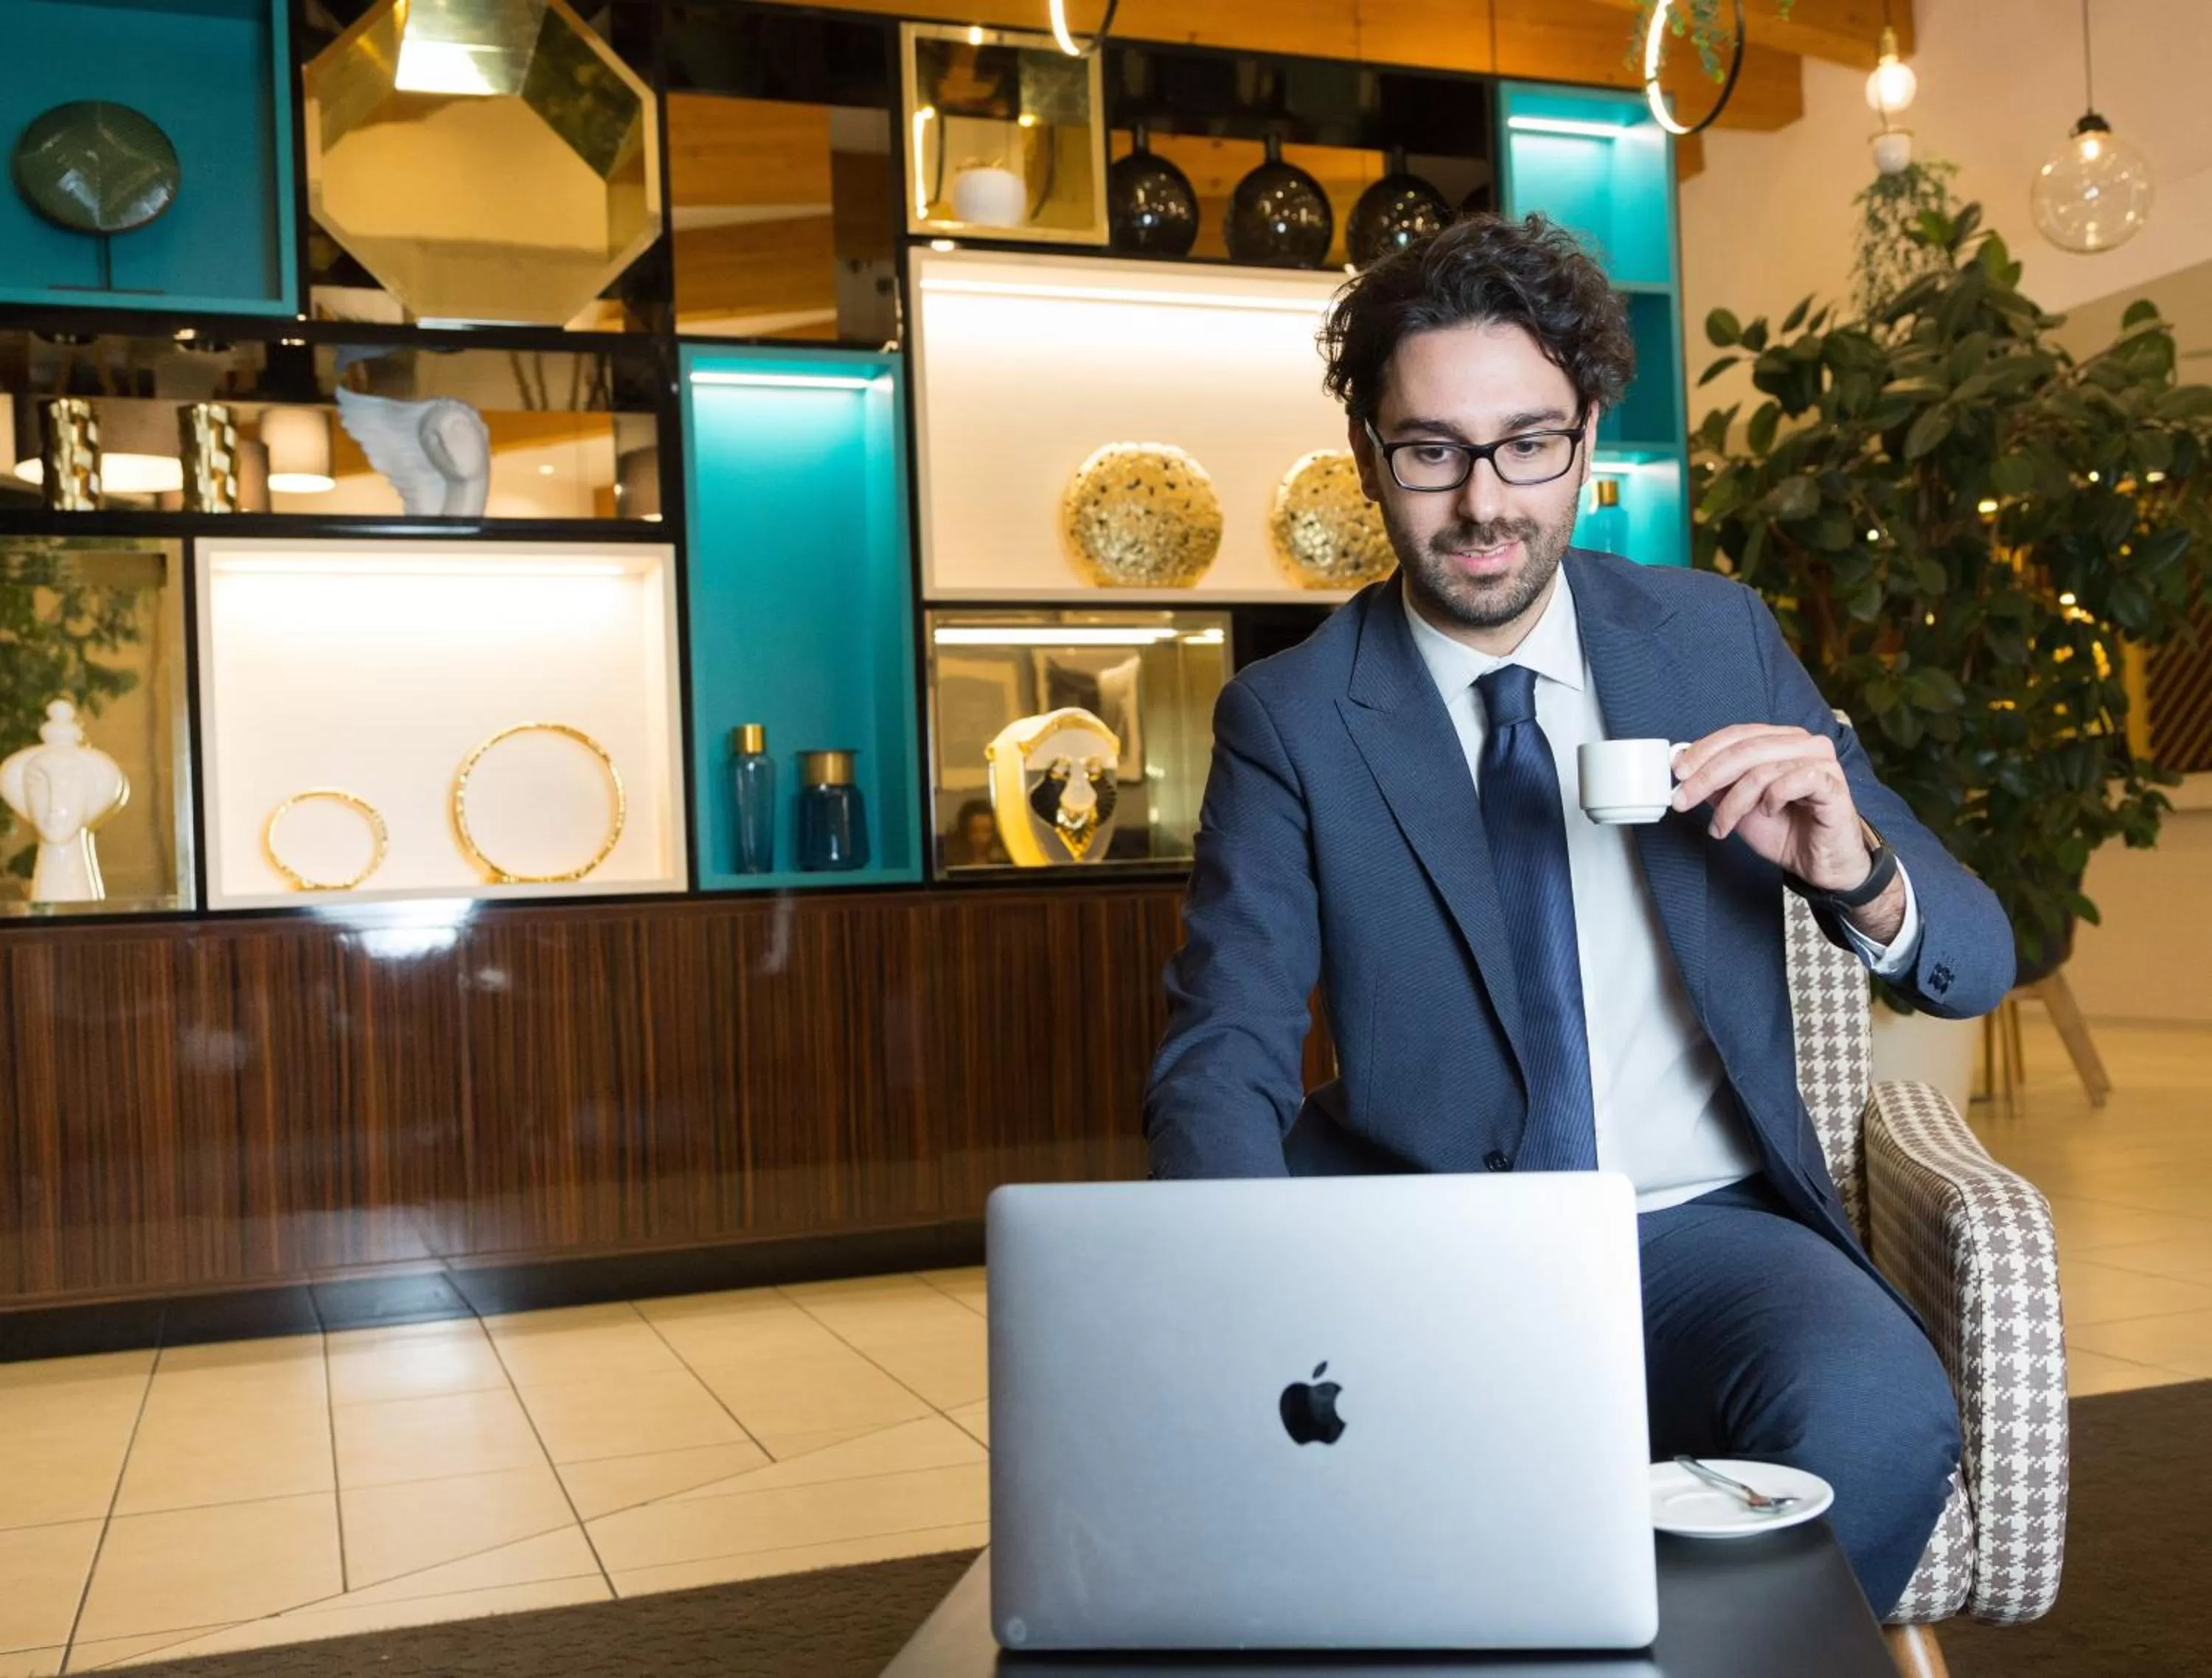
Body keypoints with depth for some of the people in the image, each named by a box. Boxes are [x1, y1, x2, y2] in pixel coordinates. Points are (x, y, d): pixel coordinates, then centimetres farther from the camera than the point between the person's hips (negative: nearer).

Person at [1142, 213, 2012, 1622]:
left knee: (1875, 1417, -29)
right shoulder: (1290, 717, 0)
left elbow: (1973, 963, 6)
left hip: (1702, 1231, 2)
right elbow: (1224, 1057, -7)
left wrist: (1853, 870, -18)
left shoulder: (1717, 638, 5)